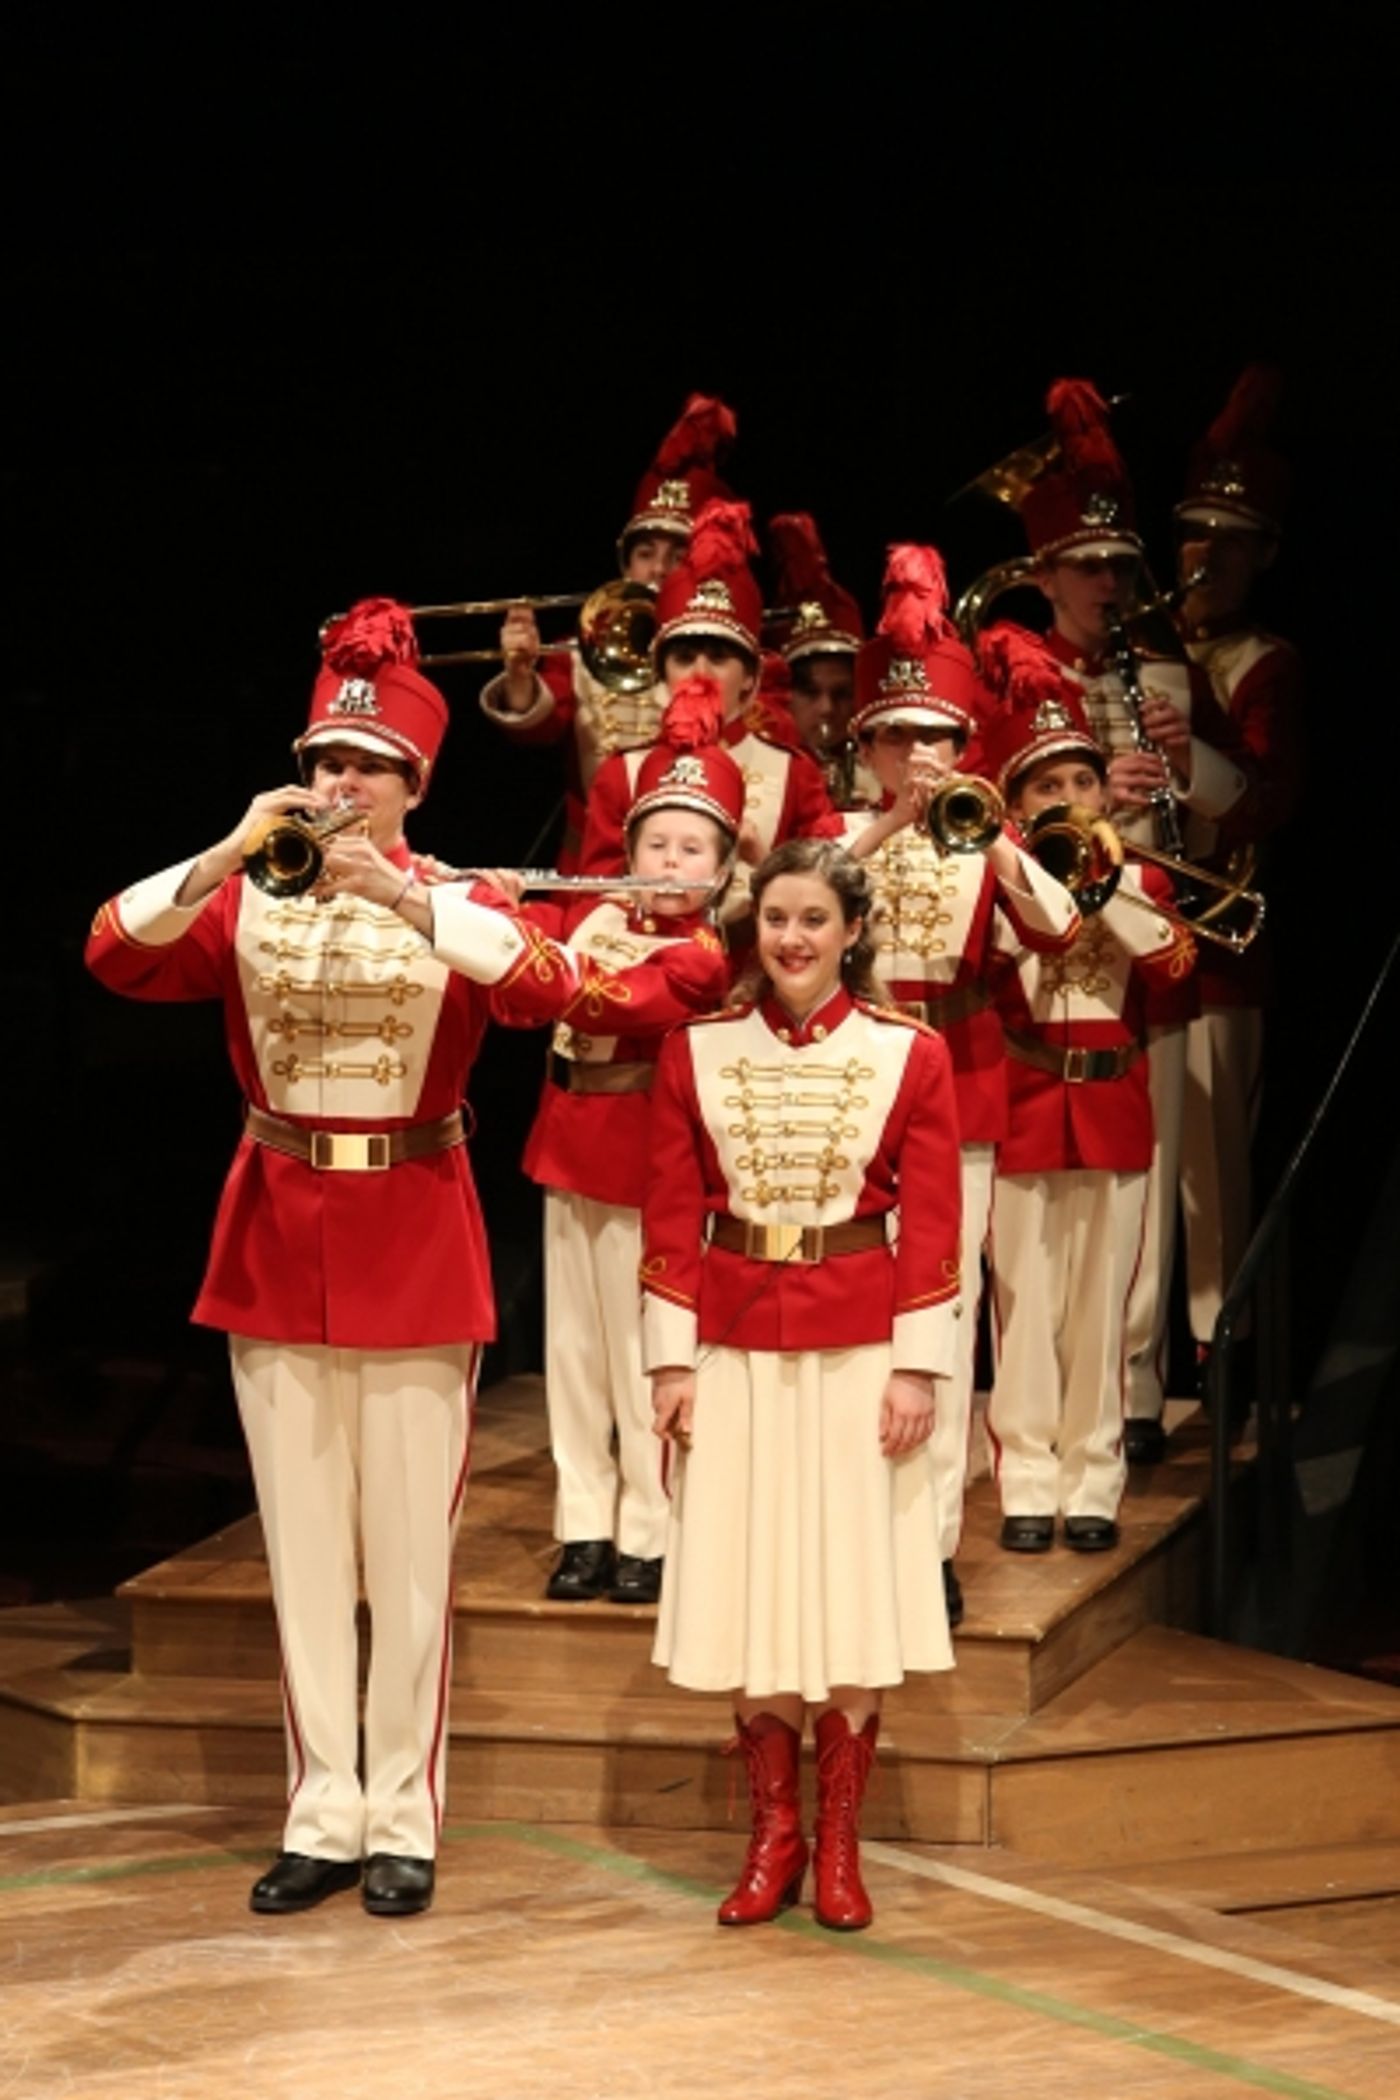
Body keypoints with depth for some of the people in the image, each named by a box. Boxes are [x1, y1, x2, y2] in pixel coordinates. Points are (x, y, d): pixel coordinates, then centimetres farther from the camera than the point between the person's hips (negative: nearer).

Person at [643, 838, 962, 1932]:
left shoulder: (911, 1053, -1)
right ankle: (774, 1833, 16)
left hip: (861, 1347, -1)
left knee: (855, 1587, 1)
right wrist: (671, 1359, -2)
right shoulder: (696, 1050, 2)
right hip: (735, 1345, 1)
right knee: (751, 1587, 4)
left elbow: (932, 1222, -2)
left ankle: (840, 1842, 13)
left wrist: (918, 1366, -7)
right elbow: (671, 1216, 2)